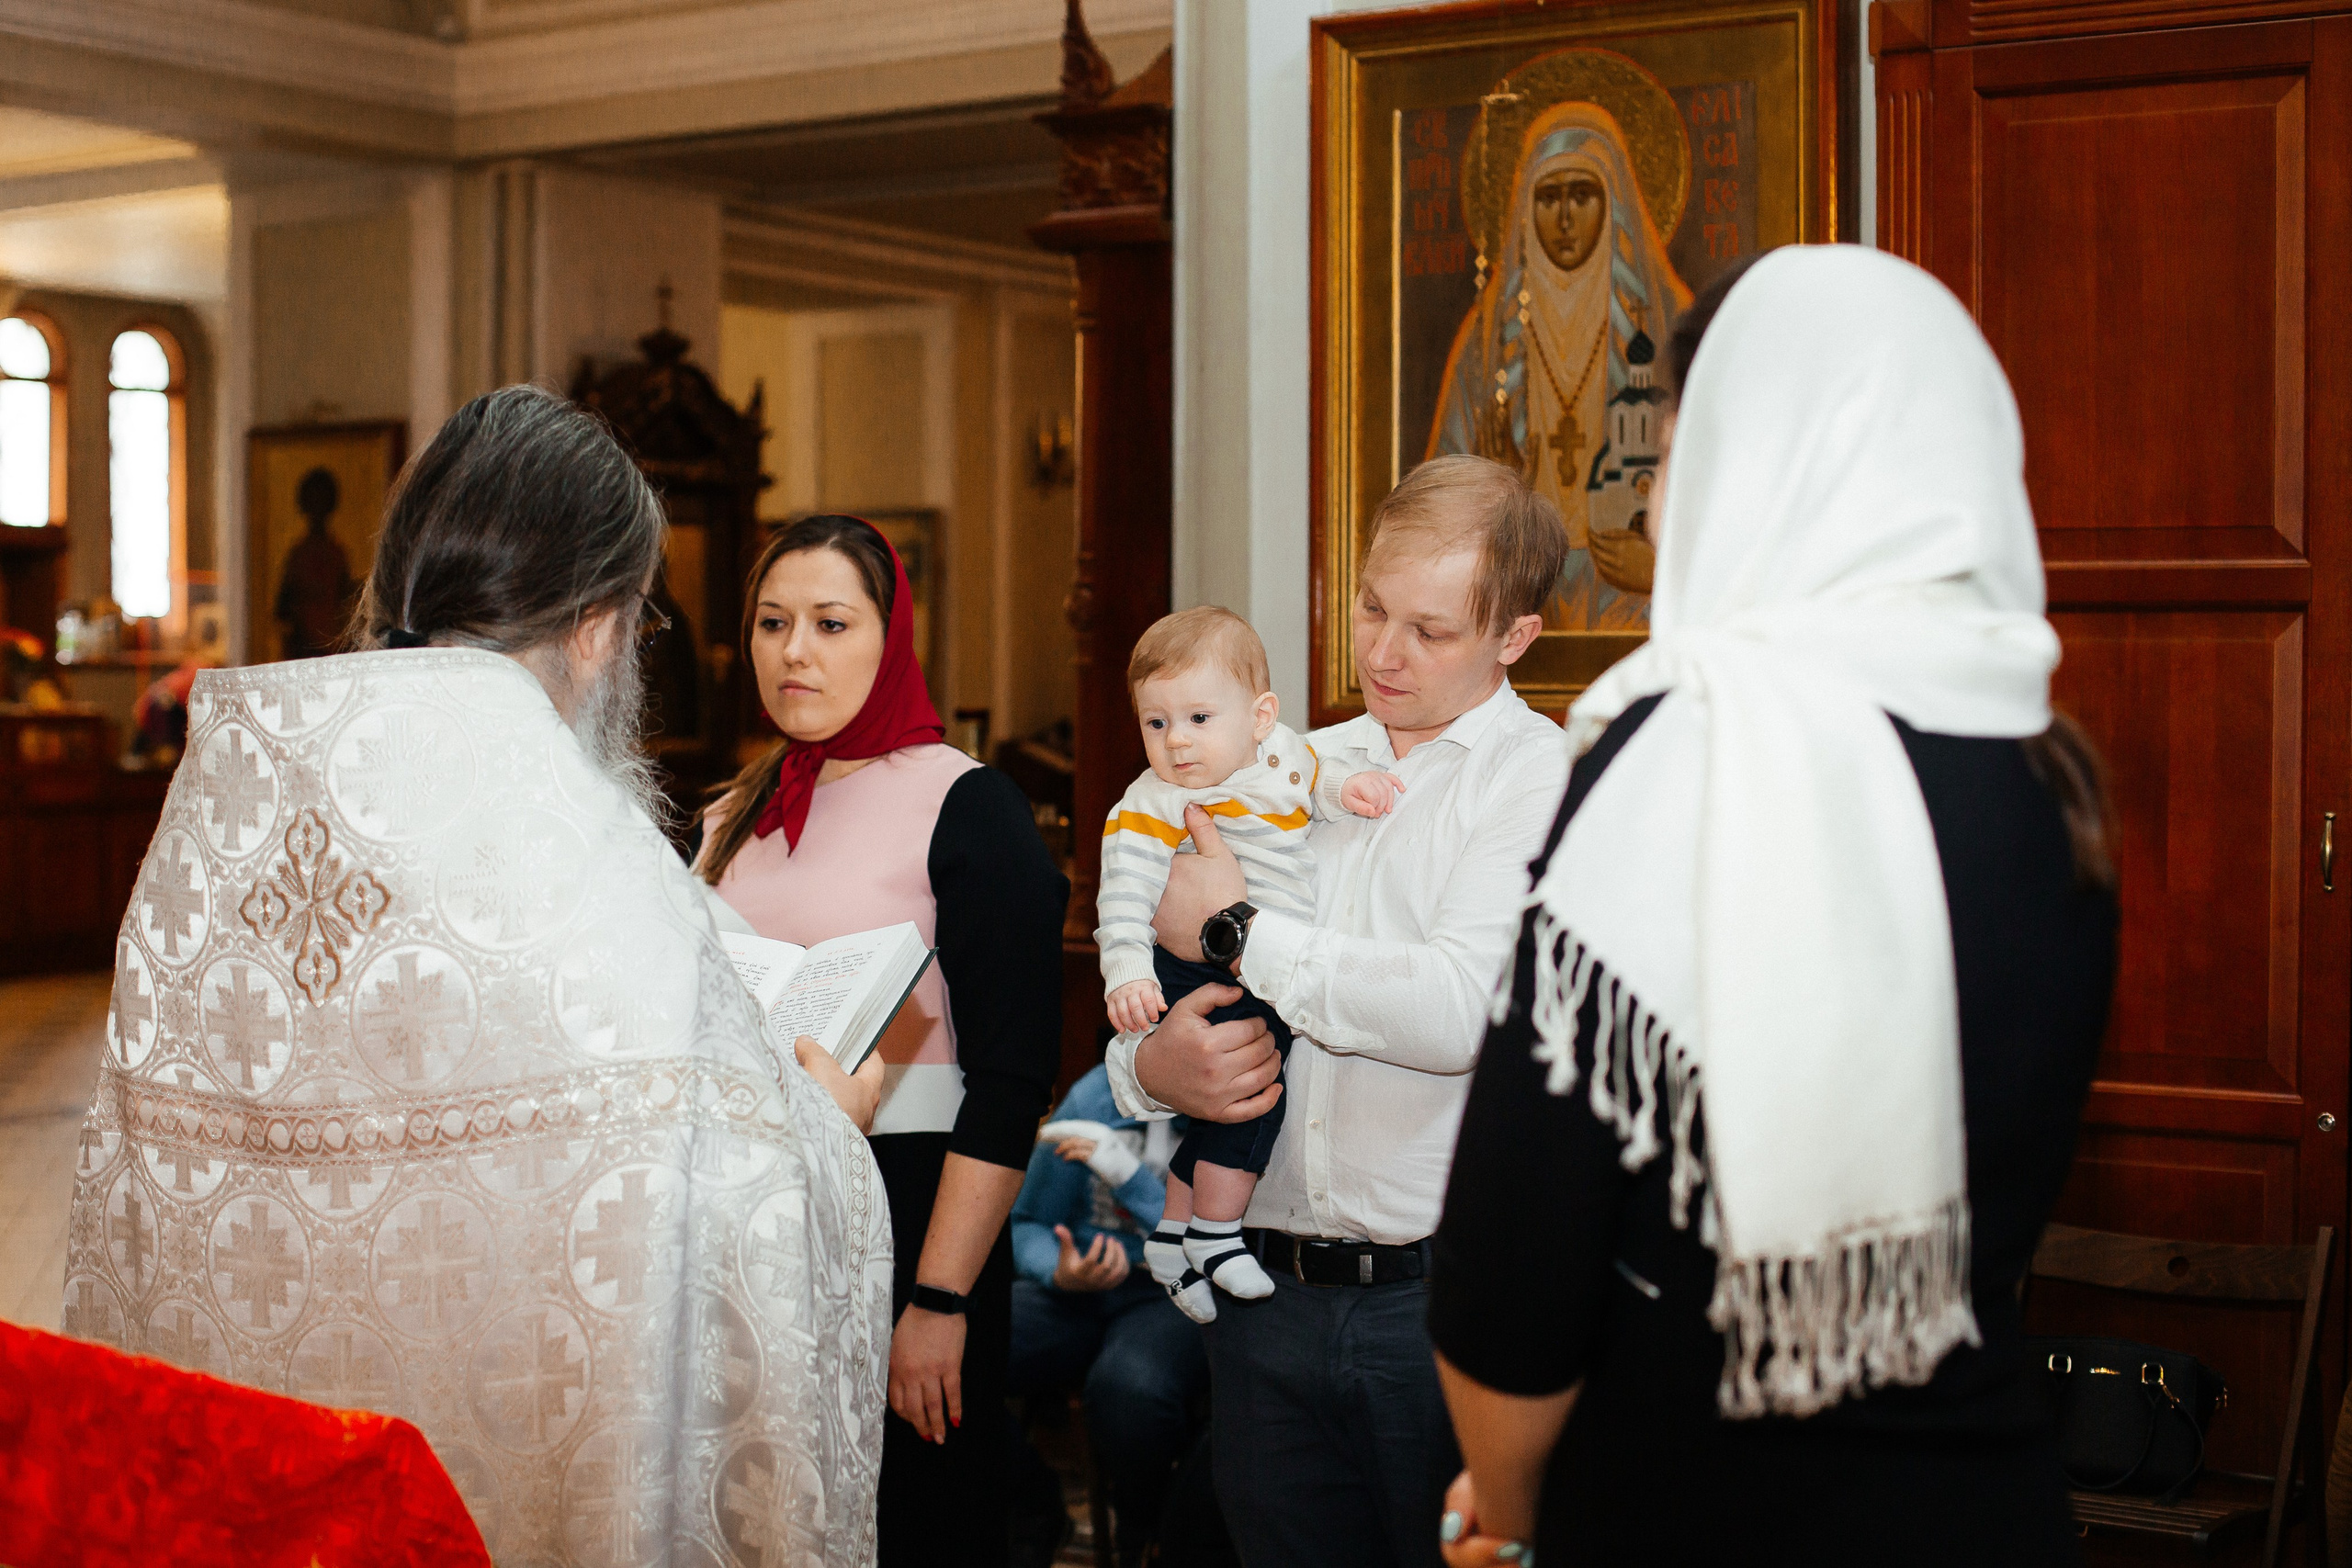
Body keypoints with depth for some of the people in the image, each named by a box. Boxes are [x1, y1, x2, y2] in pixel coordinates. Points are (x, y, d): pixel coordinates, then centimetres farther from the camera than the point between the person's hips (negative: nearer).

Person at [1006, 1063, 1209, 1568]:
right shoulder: (1097, 1095, 3)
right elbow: (1028, 1224, 12)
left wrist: (1128, 1176, -16)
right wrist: (1062, 1274, -11)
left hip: (1180, 1298, -3)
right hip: (1079, 1294, 3)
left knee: (1130, 1385, -40)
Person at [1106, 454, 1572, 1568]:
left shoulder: (1542, 779, -4)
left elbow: (1460, 1011, -19)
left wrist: (1242, 929, -9)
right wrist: (1148, 1065, -6)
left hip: (1447, 1303, -5)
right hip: (1269, 1297, 5)